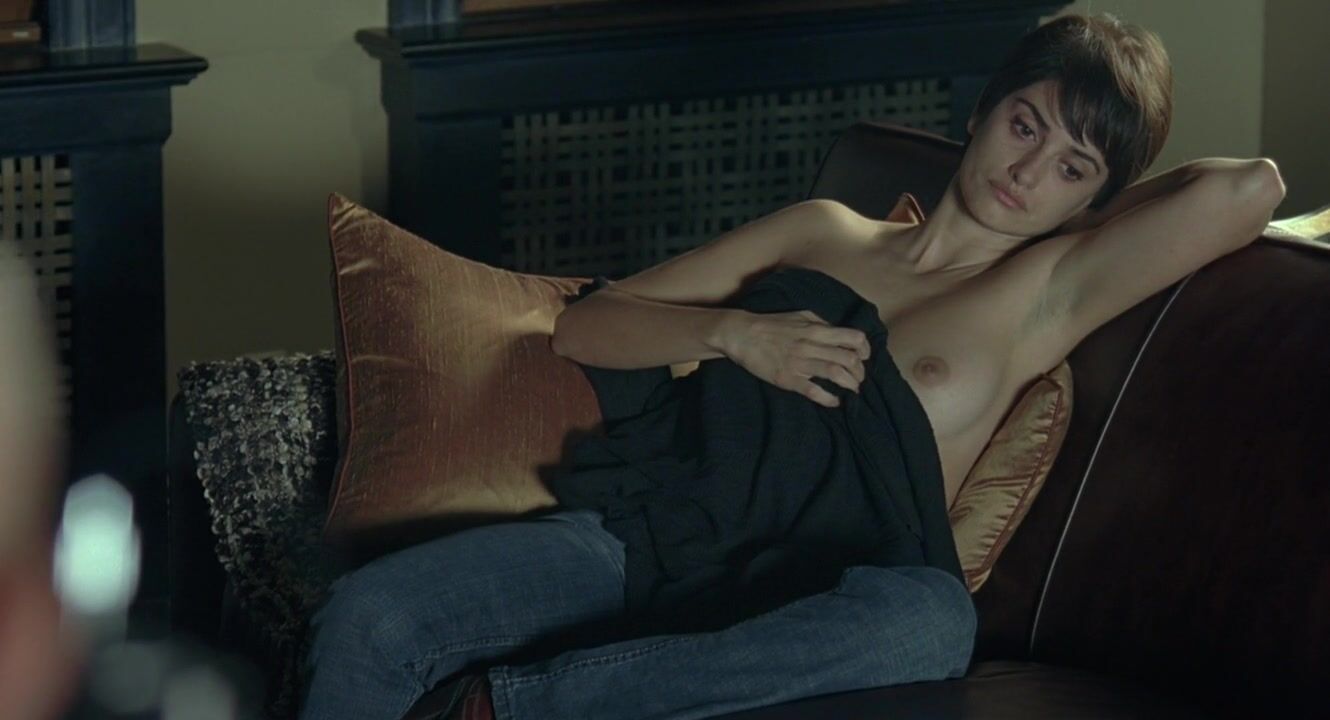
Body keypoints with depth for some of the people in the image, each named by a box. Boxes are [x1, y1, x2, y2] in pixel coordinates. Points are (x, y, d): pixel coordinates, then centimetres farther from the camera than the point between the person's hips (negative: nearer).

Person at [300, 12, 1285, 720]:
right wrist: (733, 334, -1)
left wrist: (1114, 209, 14)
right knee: (369, 618, -26)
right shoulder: (824, 233, 21)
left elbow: (1249, 190, -5)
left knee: (929, 619, -41)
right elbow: (583, 327, 17)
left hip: (799, 594, -3)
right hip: (640, 534, 3)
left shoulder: (1049, 291, 11)